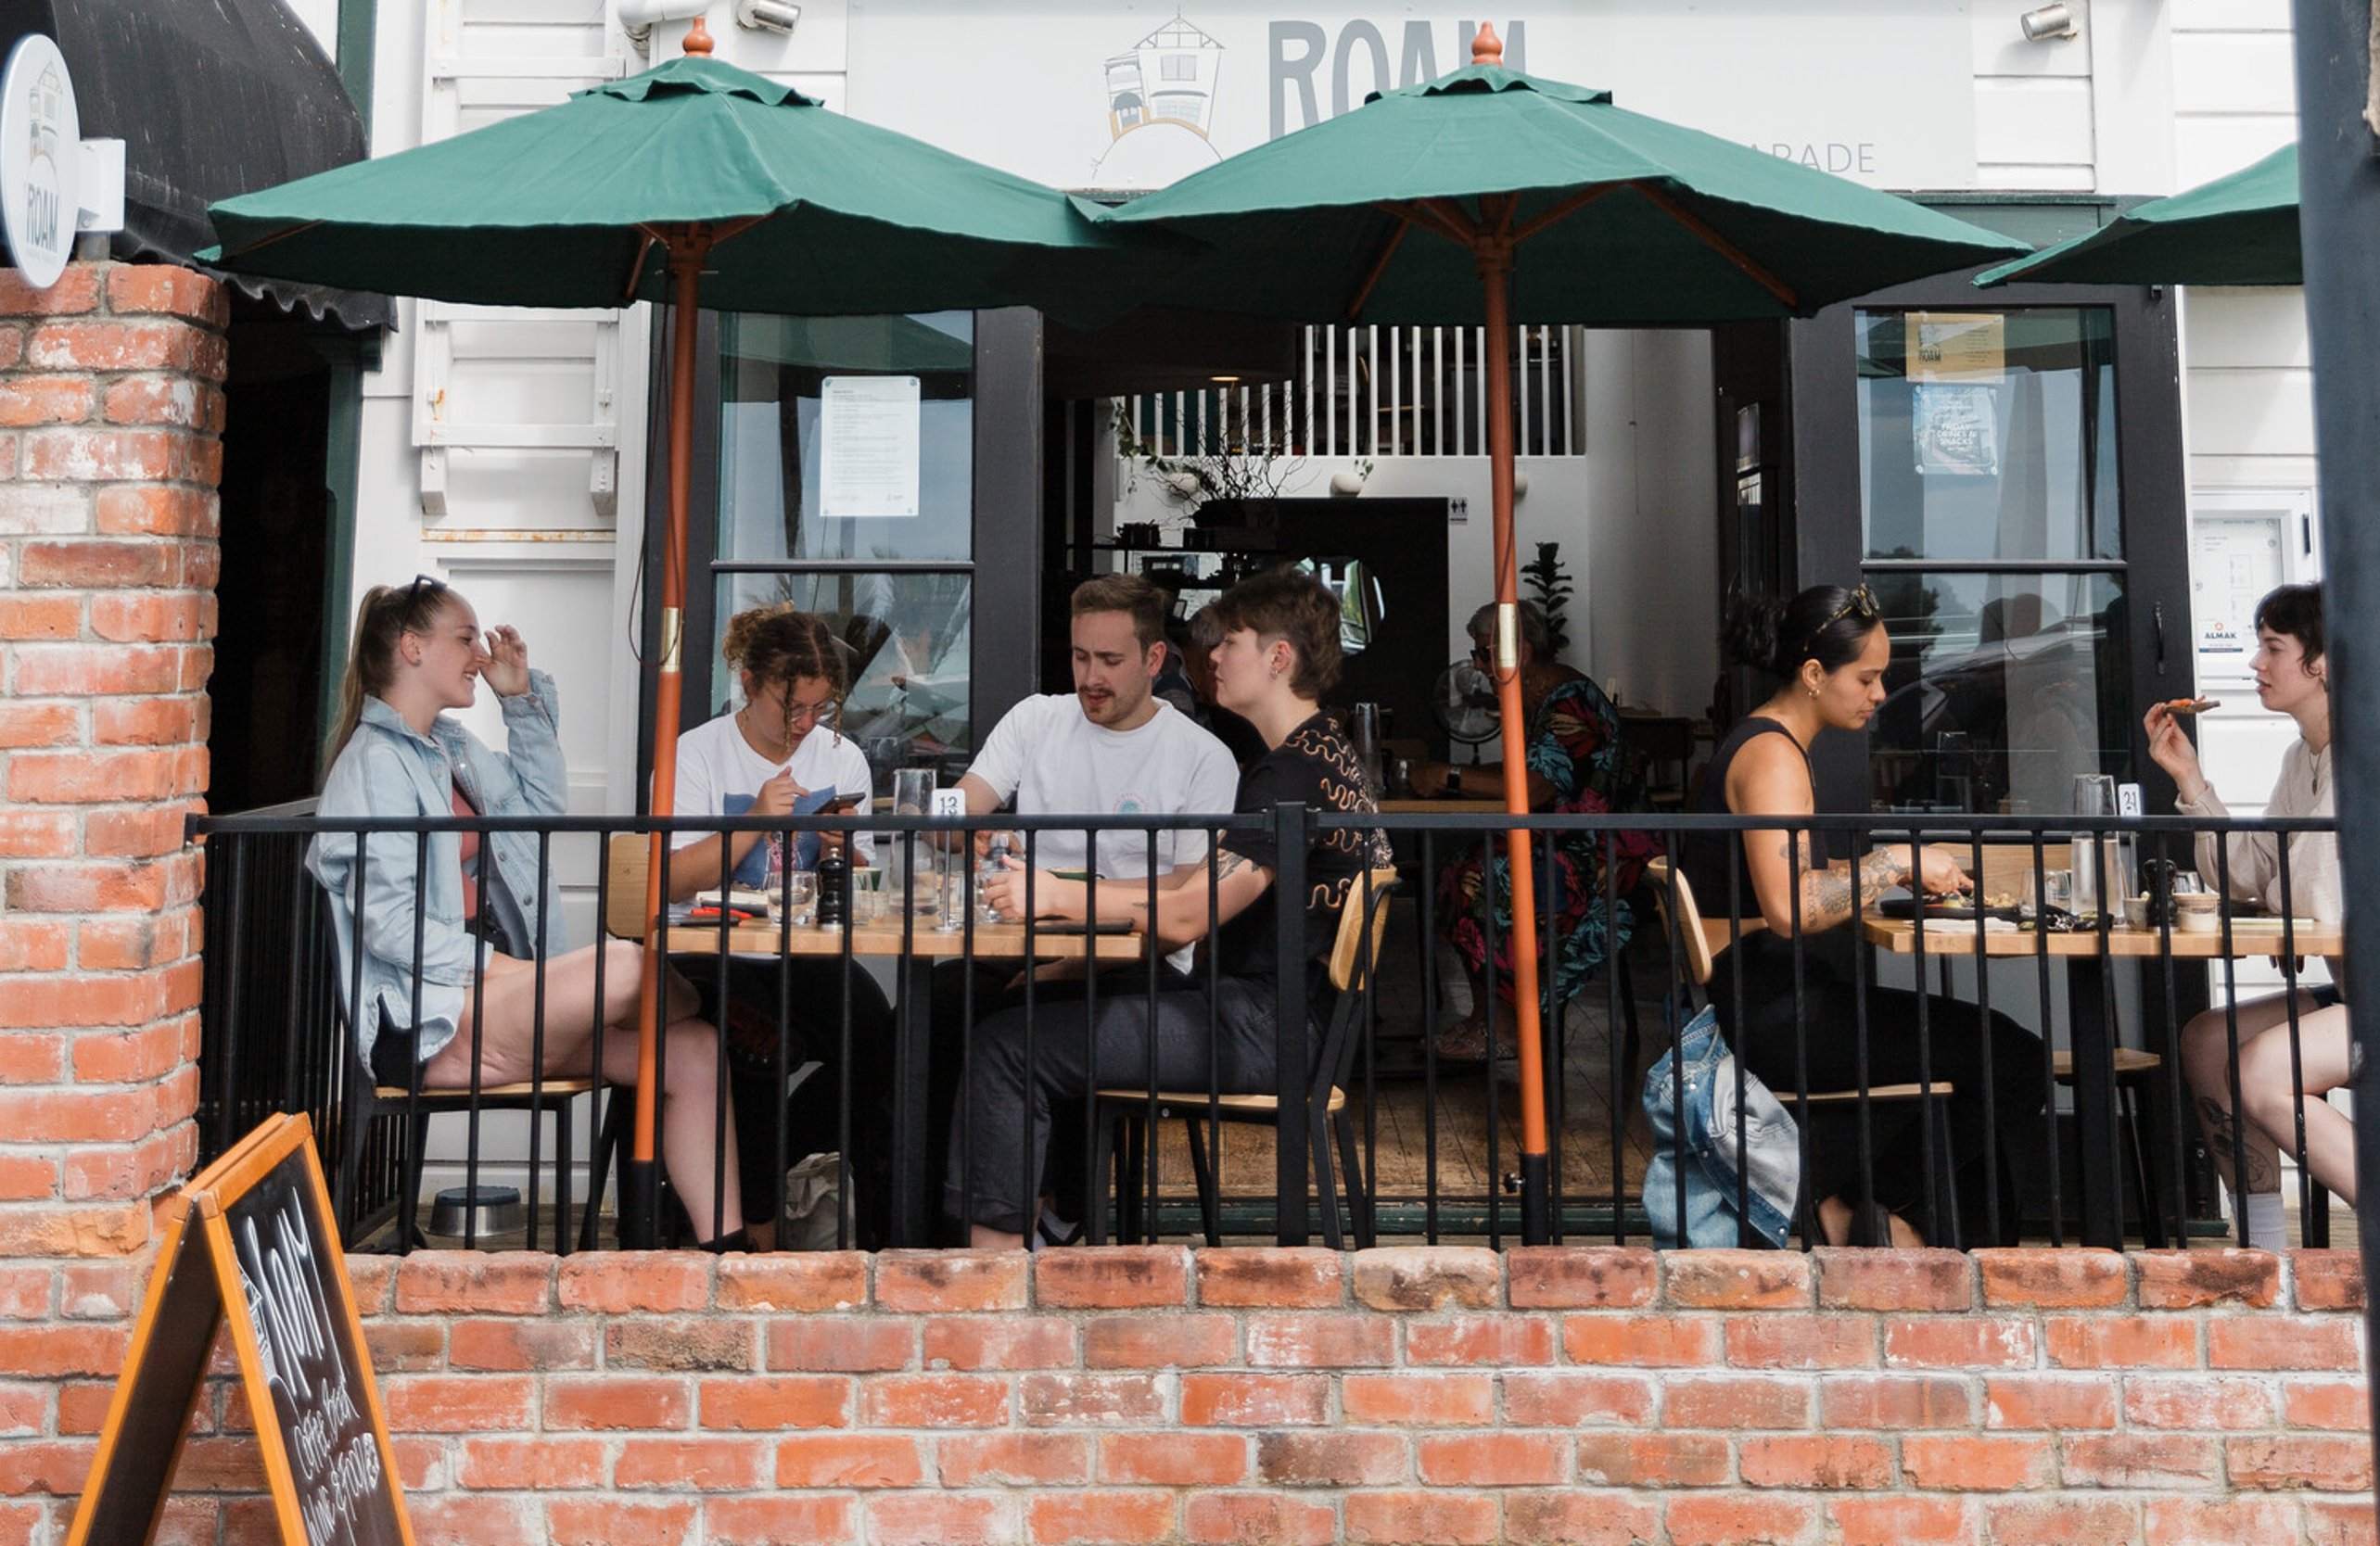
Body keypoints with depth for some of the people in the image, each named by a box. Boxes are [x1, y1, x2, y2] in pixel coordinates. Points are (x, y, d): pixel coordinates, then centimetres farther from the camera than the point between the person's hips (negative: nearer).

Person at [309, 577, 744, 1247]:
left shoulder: (452, 745, 20)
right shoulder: (375, 760, -8)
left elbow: (542, 799, 33)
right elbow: (387, 921, -16)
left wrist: (522, 699, 24)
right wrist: (495, 965, -22)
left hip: (488, 992, 9)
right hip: (426, 1025, -9)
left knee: (695, 1050, -11)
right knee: (621, 962, -31)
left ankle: (724, 1250, -12)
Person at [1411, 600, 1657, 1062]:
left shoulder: (1570, 701, -19)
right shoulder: (1538, 696, 14)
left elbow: (1535, 787, -28)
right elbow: (1522, 768, 18)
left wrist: (1450, 778, -22)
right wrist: (1447, 775, 5)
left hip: (1600, 855, -10)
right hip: (1564, 842, 10)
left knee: (1485, 882, -24)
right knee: (1459, 868, -5)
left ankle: (1506, 1027, -11)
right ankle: (1483, 1017, -3)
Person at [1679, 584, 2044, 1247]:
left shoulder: (1775, 745, 18)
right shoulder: (1771, 753, -14)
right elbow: (1788, 907, -27)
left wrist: (1902, 873, 8)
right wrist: (1895, 860, -16)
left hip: (1792, 998, 10)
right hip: (1777, 1012, -10)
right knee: (2014, 1062, -11)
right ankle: (1849, 1205, 2)